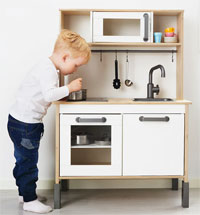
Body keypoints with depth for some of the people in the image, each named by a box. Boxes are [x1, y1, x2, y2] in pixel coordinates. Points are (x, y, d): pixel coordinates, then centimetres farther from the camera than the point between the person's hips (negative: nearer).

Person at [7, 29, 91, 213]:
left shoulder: (50, 67, 11)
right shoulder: (47, 70, -22)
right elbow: (49, 94, -35)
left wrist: (65, 93, 3)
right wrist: (69, 88, -25)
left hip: (26, 122, 10)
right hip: (24, 123, -10)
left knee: (24, 160, 21)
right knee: (28, 160, -1)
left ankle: (25, 193, 35)